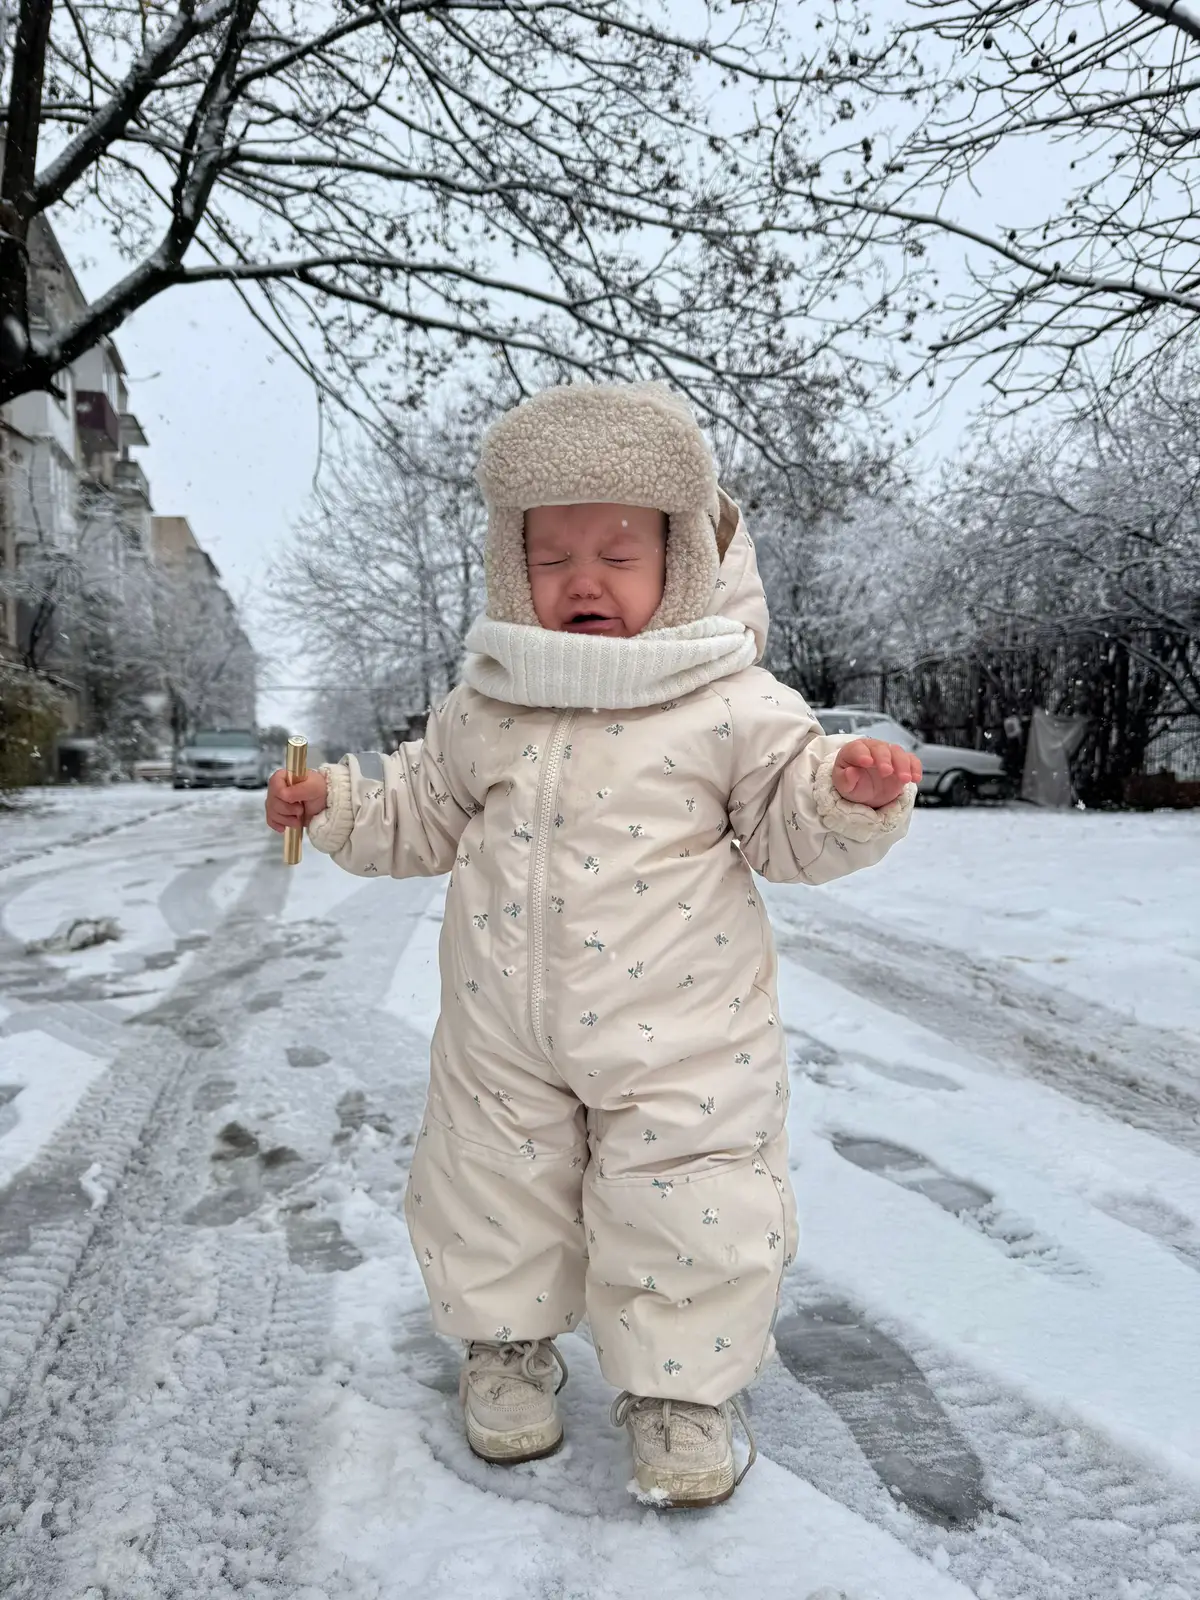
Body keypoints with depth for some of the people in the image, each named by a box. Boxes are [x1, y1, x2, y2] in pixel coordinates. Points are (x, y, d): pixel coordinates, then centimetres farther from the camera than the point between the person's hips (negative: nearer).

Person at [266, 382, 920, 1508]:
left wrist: (854, 793, -23)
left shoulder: (730, 702, -8)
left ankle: (683, 1386, 32)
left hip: (677, 1034, -3)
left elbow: (788, 828, -4)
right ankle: (506, 1340, 44)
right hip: (504, 1031, 4)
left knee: (686, 1210, 6)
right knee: (495, 1186, 17)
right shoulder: (486, 704, 2)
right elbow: (426, 811, 14)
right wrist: (336, 800, 1)